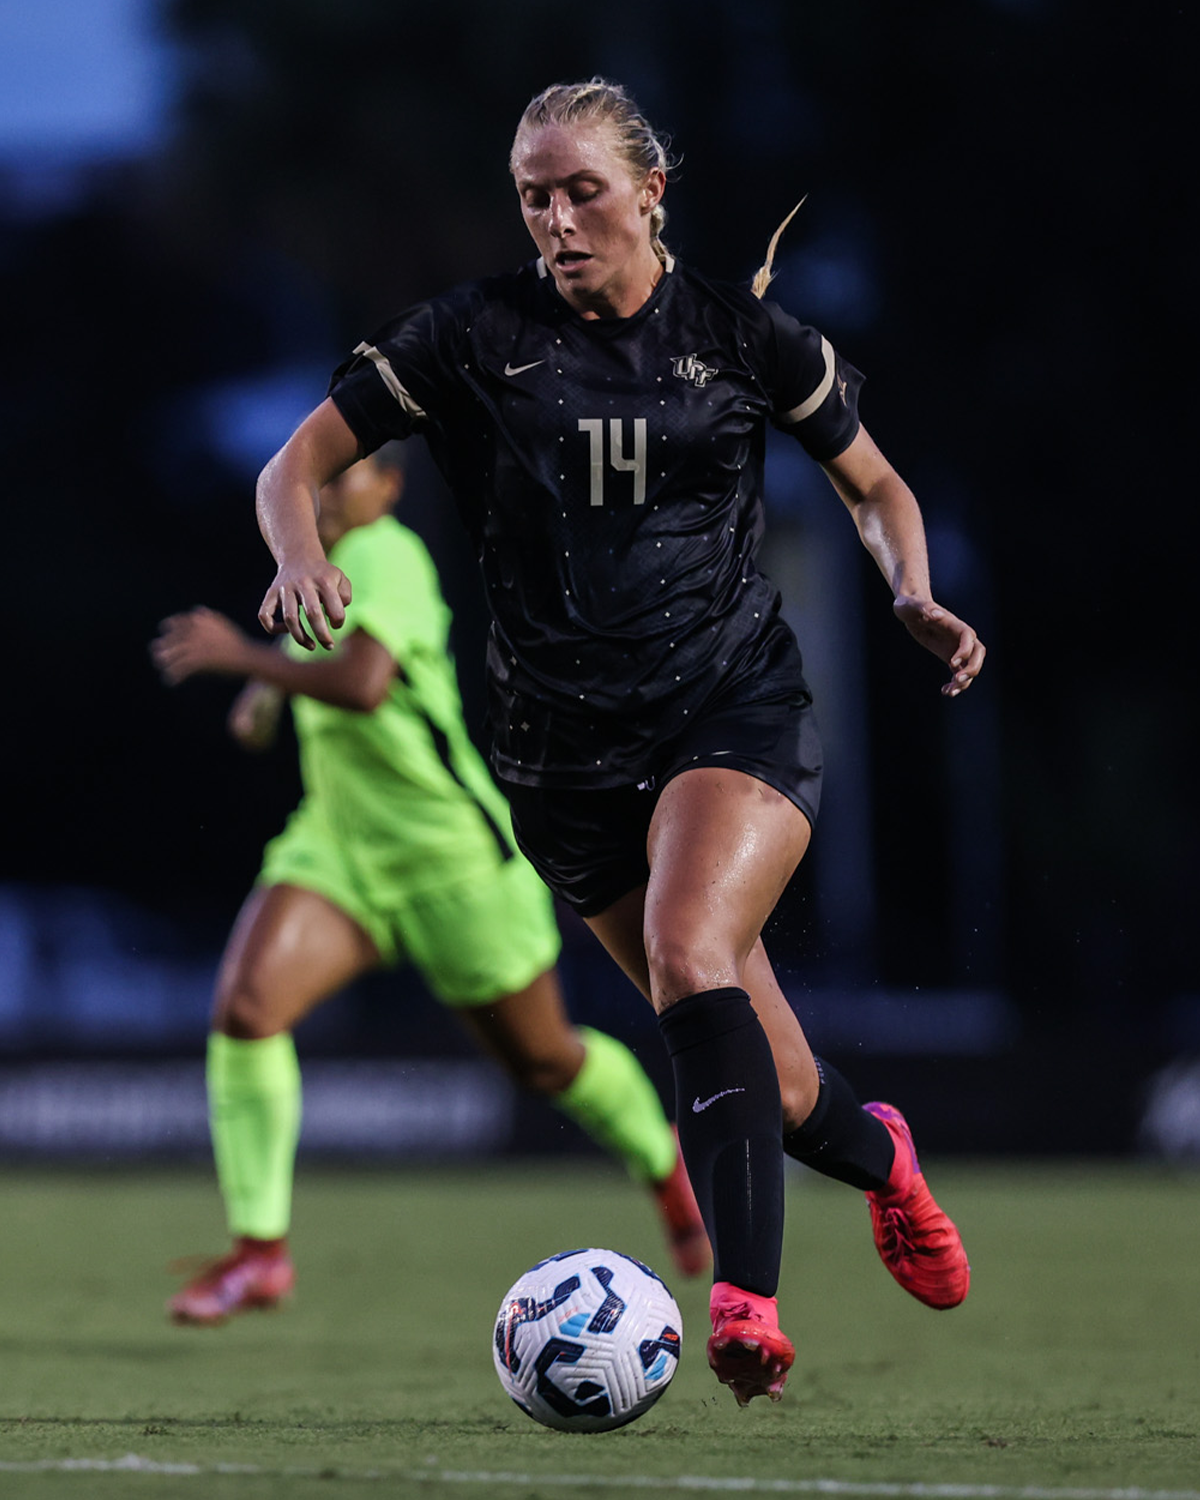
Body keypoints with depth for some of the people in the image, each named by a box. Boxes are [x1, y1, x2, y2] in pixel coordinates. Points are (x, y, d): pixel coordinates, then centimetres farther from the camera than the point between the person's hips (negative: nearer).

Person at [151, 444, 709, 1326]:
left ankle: (669, 1167, 43)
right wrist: (268, 691, 13)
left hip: (451, 855, -7)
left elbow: (362, 685, -38)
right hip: (337, 847, 7)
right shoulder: (319, 561, 5)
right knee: (243, 1007, -19)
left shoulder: (386, 557, -21)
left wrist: (240, 656, -31)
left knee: (542, 1059, 11)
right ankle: (260, 1253, -15)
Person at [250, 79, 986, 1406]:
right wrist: (300, 557, -21)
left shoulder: (741, 332, 1)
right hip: (564, 741, 2)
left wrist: (914, 596, -5)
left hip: (737, 708, -2)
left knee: (690, 955, -31)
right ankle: (878, 1155, 41)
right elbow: (299, 463, 1)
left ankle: (744, 1303, -37)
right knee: (771, 1096, 6)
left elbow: (873, 486, 15)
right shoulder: (475, 335, 0)